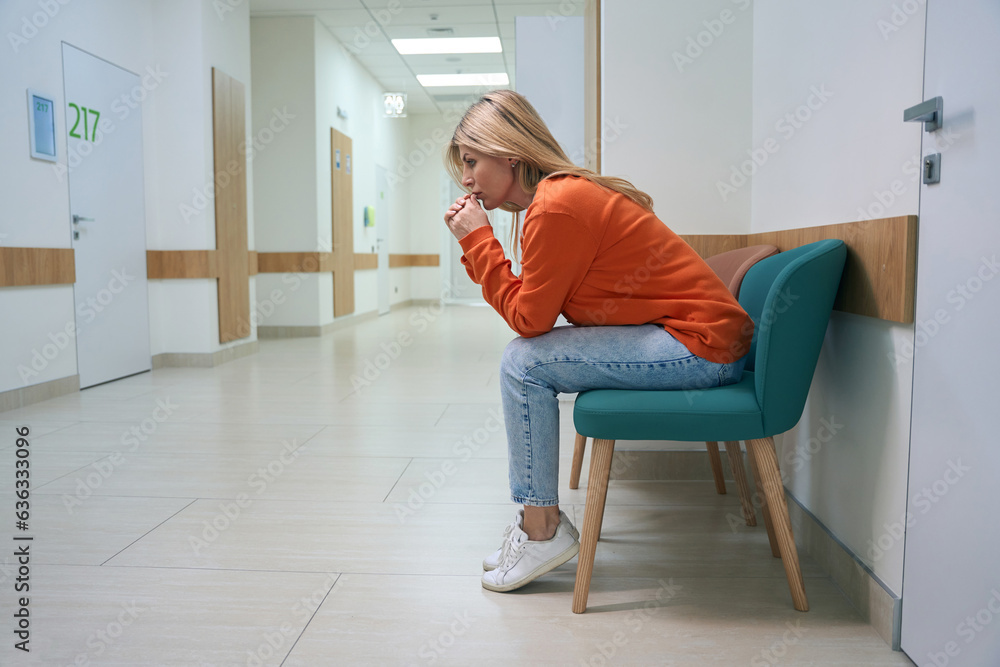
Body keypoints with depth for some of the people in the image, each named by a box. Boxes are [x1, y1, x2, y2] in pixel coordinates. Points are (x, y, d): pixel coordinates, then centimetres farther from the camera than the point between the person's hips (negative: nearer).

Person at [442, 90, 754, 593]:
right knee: (527, 357, 10)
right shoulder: (565, 193, 12)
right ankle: (536, 520, 15)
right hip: (696, 334, 10)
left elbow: (528, 318, -15)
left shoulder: (556, 207, -19)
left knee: (524, 363, -12)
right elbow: (529, 310, 10)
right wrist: (476, 244, 4)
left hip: (699, 345, -10)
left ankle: (543, 530, 1)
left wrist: (477, 239, -10)